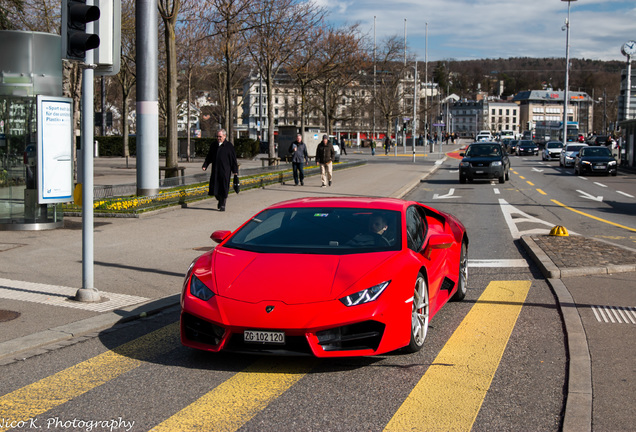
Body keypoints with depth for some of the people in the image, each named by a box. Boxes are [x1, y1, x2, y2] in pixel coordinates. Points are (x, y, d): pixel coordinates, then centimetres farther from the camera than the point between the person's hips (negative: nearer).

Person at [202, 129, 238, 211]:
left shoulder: (229, 146, -1)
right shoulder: (213, 145, 11)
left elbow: (233, 159, 1)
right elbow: (209, 157, 16)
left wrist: (235, 170, -1)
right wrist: (205, 165, 3)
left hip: (225, 170, -4)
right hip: (215, 170, 4)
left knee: (224, 188, -1)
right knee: (214, 188, 1)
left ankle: (222, 205, 10)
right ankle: (219, 200, 28)